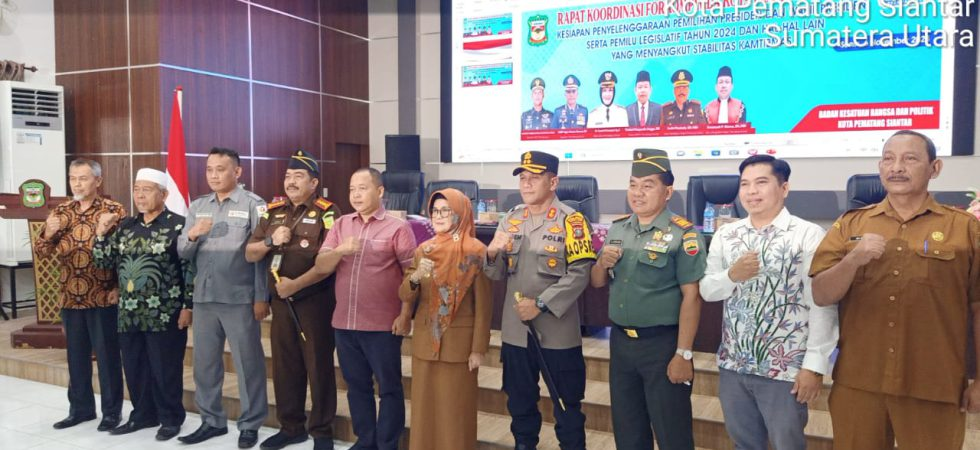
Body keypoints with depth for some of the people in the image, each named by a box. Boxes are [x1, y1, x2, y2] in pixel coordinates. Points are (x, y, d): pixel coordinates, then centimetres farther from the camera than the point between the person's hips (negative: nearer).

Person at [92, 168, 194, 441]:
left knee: (166, 370, 3)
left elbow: (190, 268, -11)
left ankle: (171, 418, 18)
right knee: (134, 368, 14)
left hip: (165, 314, -6)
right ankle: (143, 414, 30)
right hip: (129, 314, 6)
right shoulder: (124, 226, 11)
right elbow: (104, 263, 12)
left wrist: (188, 306, -14)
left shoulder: (178, 225, -8)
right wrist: (101, 233, -2)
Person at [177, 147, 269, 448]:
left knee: (247, 364, 3)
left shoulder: (253, 204, -3)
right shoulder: (197, 206, 12)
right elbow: (182, 252, 11)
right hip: (203, 297, 5)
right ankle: (212, 420, 27)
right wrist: (191, 235, -11)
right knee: (204, 363, 13)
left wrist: (262, 297, -11)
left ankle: (250, 424, 15)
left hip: (239, 298, -5)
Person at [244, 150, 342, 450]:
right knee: (284, 365, 13)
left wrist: (297, 284, -16)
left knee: (318, 366, 2)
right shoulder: (273, 212, 11)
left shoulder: (327, 213, -6)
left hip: (315, 301, -5)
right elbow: (249, 254, 11)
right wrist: (271, 241, -8)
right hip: (281, 301, 6)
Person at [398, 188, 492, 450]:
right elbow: (405, 297, 1)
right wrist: (415, 278, -19)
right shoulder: (423, 250, 6)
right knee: (425, 407, 11)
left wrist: (479, 348, -11)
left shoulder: (476, 251, -8)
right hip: (425, 341, 4)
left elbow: (483, 304, -8)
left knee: (456, 409, 4)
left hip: (459, 343, -4)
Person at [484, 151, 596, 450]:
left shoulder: (571, 221, -9)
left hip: (558, 332, -5)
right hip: (515, 330, 5)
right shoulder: (510, 220, 8)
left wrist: (541, 304, -21)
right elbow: (499, 273, 9)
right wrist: (491, 254, -12)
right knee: (519, 401, 19)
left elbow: (579, 274, -16)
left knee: (566, 404, 10)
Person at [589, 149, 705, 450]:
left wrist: (683, 354, -17)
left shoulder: (682, 234, -12)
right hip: (620, 341, 6)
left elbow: (691, 296, -15)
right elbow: (597, 283, 14)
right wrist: (602, 263, -9)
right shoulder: (617, 230, 7)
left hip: (663, 344, -5)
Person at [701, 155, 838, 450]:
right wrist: (732, 275, -15)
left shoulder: (809, 235, -9)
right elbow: (707, 290, 5)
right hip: (733, 365, 5)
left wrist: (814, 364, -14)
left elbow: (822, 306, -11)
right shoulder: (725, 235, 6)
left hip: (785, 369, -4)